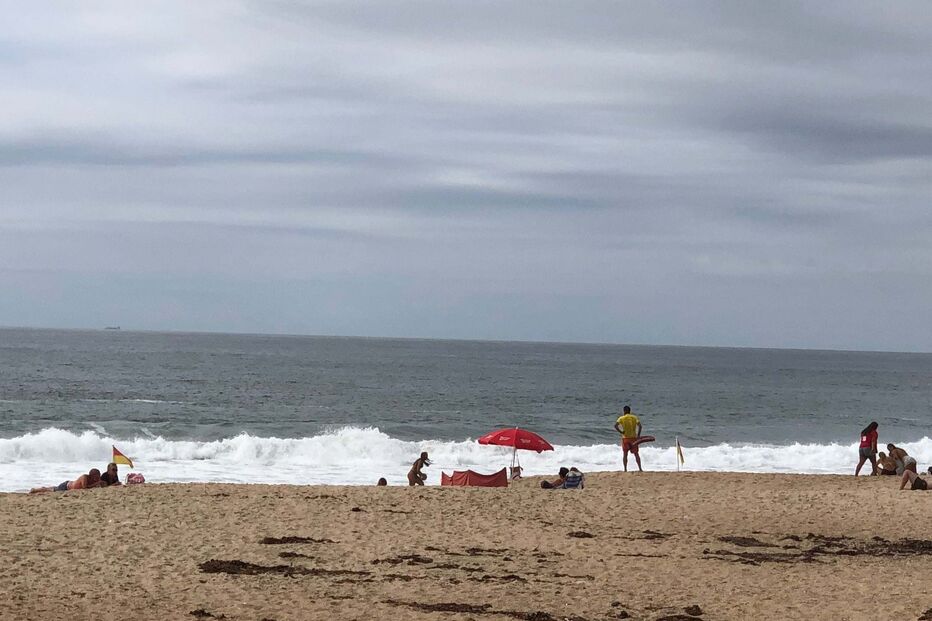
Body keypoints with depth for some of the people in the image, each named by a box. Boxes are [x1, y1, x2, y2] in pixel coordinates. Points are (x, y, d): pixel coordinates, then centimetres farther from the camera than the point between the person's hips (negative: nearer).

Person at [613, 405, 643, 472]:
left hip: (625, 438, -1)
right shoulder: (635, 417, 4)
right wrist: (638, 435, -9)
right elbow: (639, 425, -10)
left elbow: (616, 426, -16)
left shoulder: (621, 418, -1)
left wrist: (621, 432, -7)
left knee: (625, 454, 7)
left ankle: (625, 469, 2)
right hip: (633, 437, 1)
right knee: (636, 454, 9)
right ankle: (640, 468, 5)